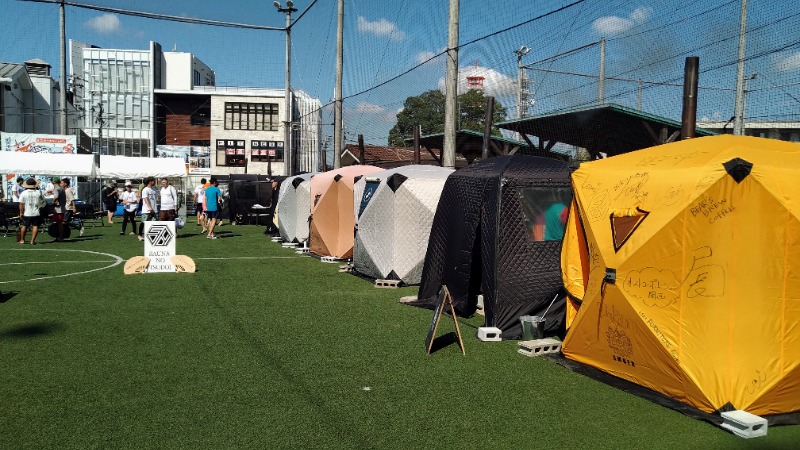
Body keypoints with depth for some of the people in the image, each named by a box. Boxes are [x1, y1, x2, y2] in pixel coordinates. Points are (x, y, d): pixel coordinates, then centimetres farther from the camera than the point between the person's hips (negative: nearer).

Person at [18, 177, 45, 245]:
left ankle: (22, 239, 25)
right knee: (35, 226, 1)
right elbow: (43, 201, 6)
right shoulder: (38, 192, -5)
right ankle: (32, 240, -6)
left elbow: (21, 204, -4)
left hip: (27, 213, 1)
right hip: (36, 213, -1)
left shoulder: (24, 193, -6)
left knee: (24, 226, 15)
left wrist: (21, 212, 3)